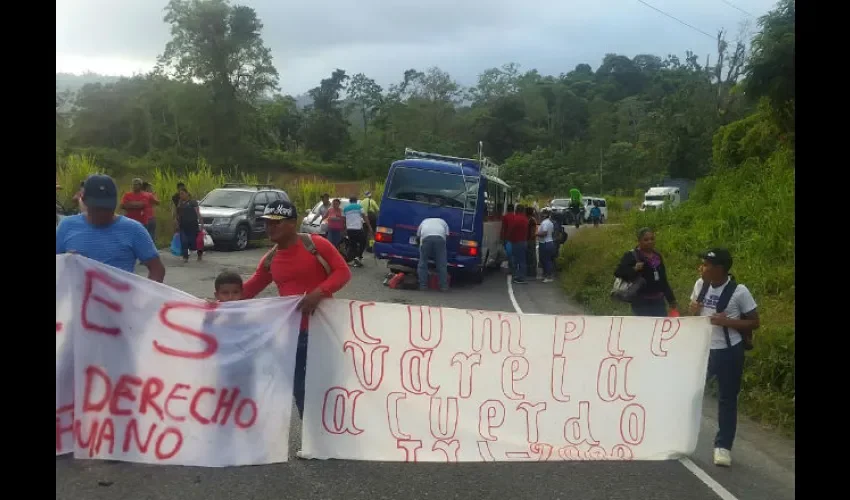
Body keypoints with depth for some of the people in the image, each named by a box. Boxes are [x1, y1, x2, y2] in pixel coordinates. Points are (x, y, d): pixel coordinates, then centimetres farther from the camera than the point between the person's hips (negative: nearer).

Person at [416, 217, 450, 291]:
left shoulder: (424, 222, 39)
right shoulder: (443, 222, 37)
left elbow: (418, 235, 30)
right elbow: (447, 235, 22)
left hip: (426, 237, 0)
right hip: (440, 237, 0)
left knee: (423, 263, 10)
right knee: (442, 264, 6)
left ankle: (423, 285, 8)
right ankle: (444, 286, 5)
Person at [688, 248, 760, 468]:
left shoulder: (739, 292, -17)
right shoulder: (700, 285, -2)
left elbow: (754, 323, -9)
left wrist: (727, 322, -23)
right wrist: (693, 310, -9)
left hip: (729, 352, -5)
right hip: (702, 349, 5)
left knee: (727, 400, 7)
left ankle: (723, 446, 20)